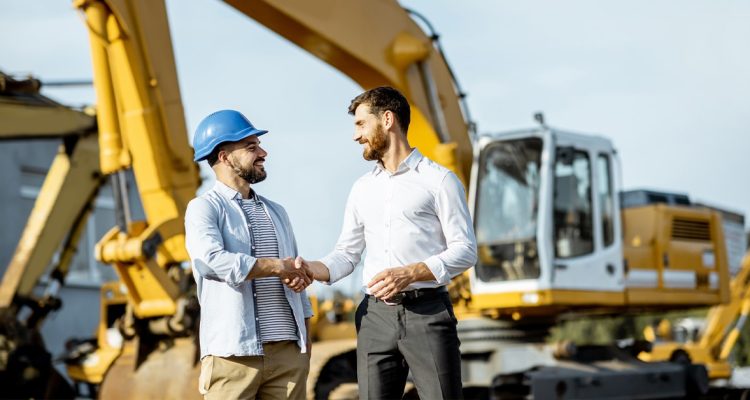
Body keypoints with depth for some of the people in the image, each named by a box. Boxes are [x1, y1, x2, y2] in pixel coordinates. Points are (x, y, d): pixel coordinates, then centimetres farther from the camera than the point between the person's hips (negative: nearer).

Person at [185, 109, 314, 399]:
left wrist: (306, 340, 13)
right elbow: (211, 260, -19)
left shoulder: (275, 212, 20)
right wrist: (276, 267, -9)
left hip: (288, 351, 6)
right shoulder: (204, 208, 0)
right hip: (233, 353, -5)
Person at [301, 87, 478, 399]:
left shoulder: (438, 180, 1)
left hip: (427, 311, -5)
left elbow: (465, 249, -5)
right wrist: (312, 269, -5)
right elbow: (347, 254, 16)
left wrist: (409, 273, -18)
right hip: (376, 315, 5)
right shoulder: (362, 188, 18)